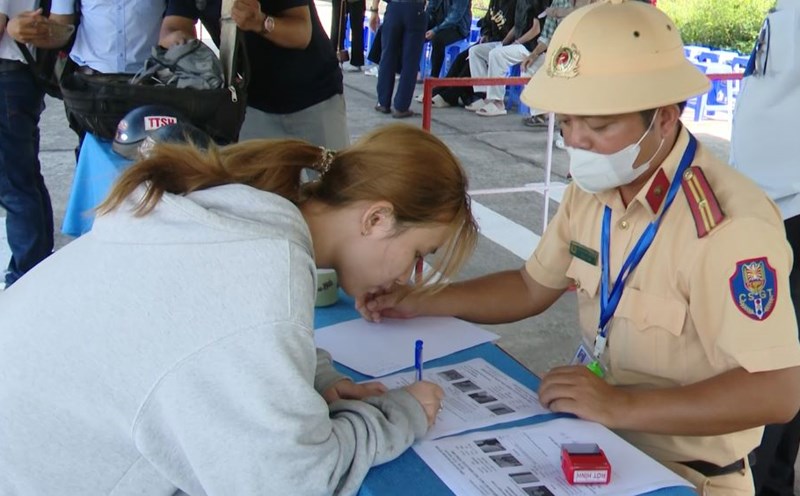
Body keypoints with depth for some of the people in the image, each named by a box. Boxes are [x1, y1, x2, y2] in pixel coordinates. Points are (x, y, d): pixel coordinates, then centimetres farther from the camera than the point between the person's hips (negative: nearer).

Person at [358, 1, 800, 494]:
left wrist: (621, 407, -31)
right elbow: (532, 288, 10)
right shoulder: (594, 187, -1)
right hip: (596, 433, 6)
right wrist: (417, 301, 0)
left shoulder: (730, 223, -26)